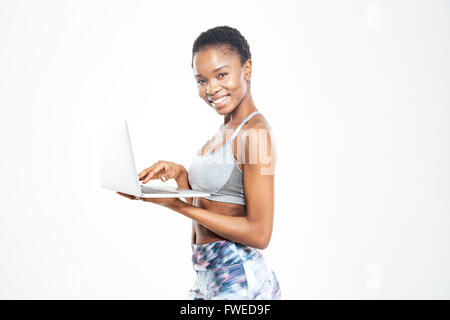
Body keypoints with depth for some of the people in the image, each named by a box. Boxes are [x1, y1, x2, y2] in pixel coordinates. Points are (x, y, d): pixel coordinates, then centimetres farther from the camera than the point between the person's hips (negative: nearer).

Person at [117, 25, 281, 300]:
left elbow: (259, 234, -21)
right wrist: (180, 175, -4)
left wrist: (176, 205, -19)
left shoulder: (256, 132, -17)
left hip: (239, 281, -8)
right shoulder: (226, 129, 11)